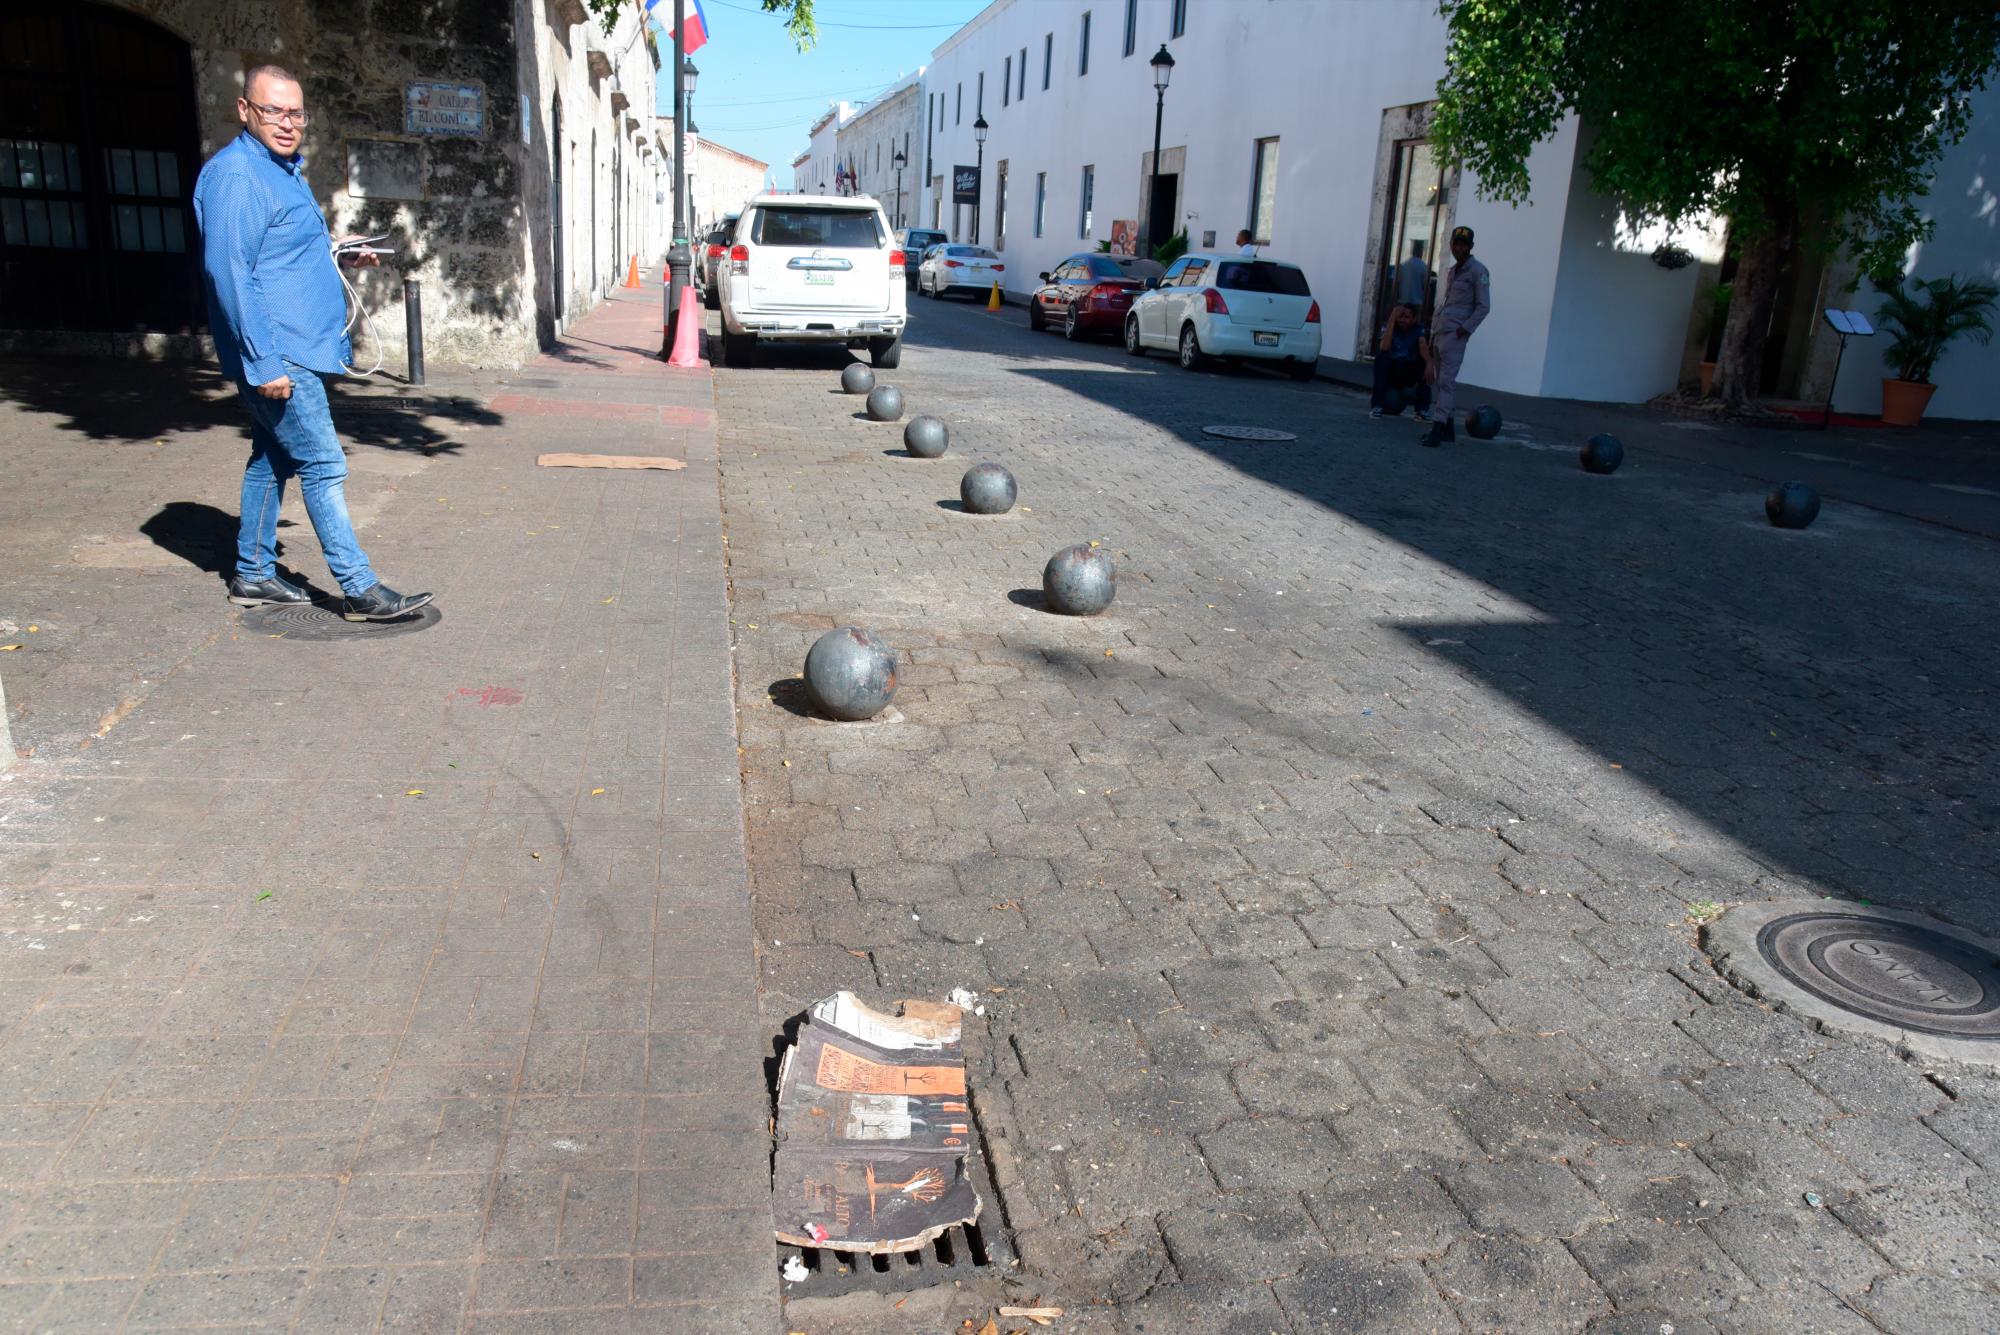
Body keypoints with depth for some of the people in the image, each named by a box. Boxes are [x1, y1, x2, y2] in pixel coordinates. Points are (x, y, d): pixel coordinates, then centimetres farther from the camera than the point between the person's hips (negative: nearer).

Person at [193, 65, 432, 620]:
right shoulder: (236, 174, -15)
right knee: (323, 467, -10)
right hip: (276, 355, -10)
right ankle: (361, 591, -8)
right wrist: (265, 363, -25)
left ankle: (253, 575, 24)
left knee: (272, 461, 14)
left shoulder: (283, 169, 17)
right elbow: (230, 273, -21)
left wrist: (334, 250, 14)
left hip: (292, 352, 10)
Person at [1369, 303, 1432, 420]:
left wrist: (1429, 364, -46)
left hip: (1409, 375, 2)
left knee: (1426, 361, -24)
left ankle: (1422, 409, -18)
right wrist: (1392, 319, -29)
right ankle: (1377, 405, -29)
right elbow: (1384, 348, -30)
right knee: (1382, 355, -30)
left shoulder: (1419, 330, -5)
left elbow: (1424, 348, -25)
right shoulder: (1387, 328, -9)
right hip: (1389, 374, -2)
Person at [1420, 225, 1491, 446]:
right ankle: (1448, 427, 17)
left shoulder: (1477, 271, -4)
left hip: (1455, 334, -9)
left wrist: (1465, 329, -16)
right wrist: (1433, 332, 16)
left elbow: (1483, 306, -8)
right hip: (1439, 332, 9)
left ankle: (1438, 428, -19)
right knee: (1440, 380, 10)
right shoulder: (1452, 271, 20)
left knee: (1447, 380, -14)